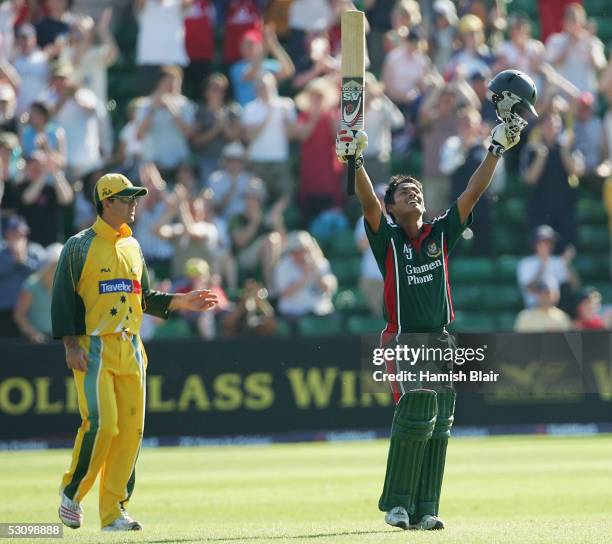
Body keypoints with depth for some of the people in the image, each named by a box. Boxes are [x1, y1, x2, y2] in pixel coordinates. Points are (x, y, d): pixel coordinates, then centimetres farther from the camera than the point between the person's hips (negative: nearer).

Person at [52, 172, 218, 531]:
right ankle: (72, 494, 3)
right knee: (101, 423, -16)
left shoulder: (133, 247, 17)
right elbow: (63, 297, -5)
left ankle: (114, 512, 7)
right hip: (94, 350, -6)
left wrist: (181, 302, 8)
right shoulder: (80, 246, -2)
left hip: (130, 350, 6)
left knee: (131, 429, 1)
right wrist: (71, 344, -14)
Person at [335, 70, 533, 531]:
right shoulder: (387, 238, 4)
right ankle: (397, 504, -12)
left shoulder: (441, 233, 12)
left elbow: (473, 193, 9)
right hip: (403, 339, -4)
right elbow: (368, 202, -11)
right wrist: (356, 162, -25)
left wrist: (497, 149, 3)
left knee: (439, 424, 2)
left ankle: (424, 510, 5)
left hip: (442, 340, 4)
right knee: (416, 411, -20)